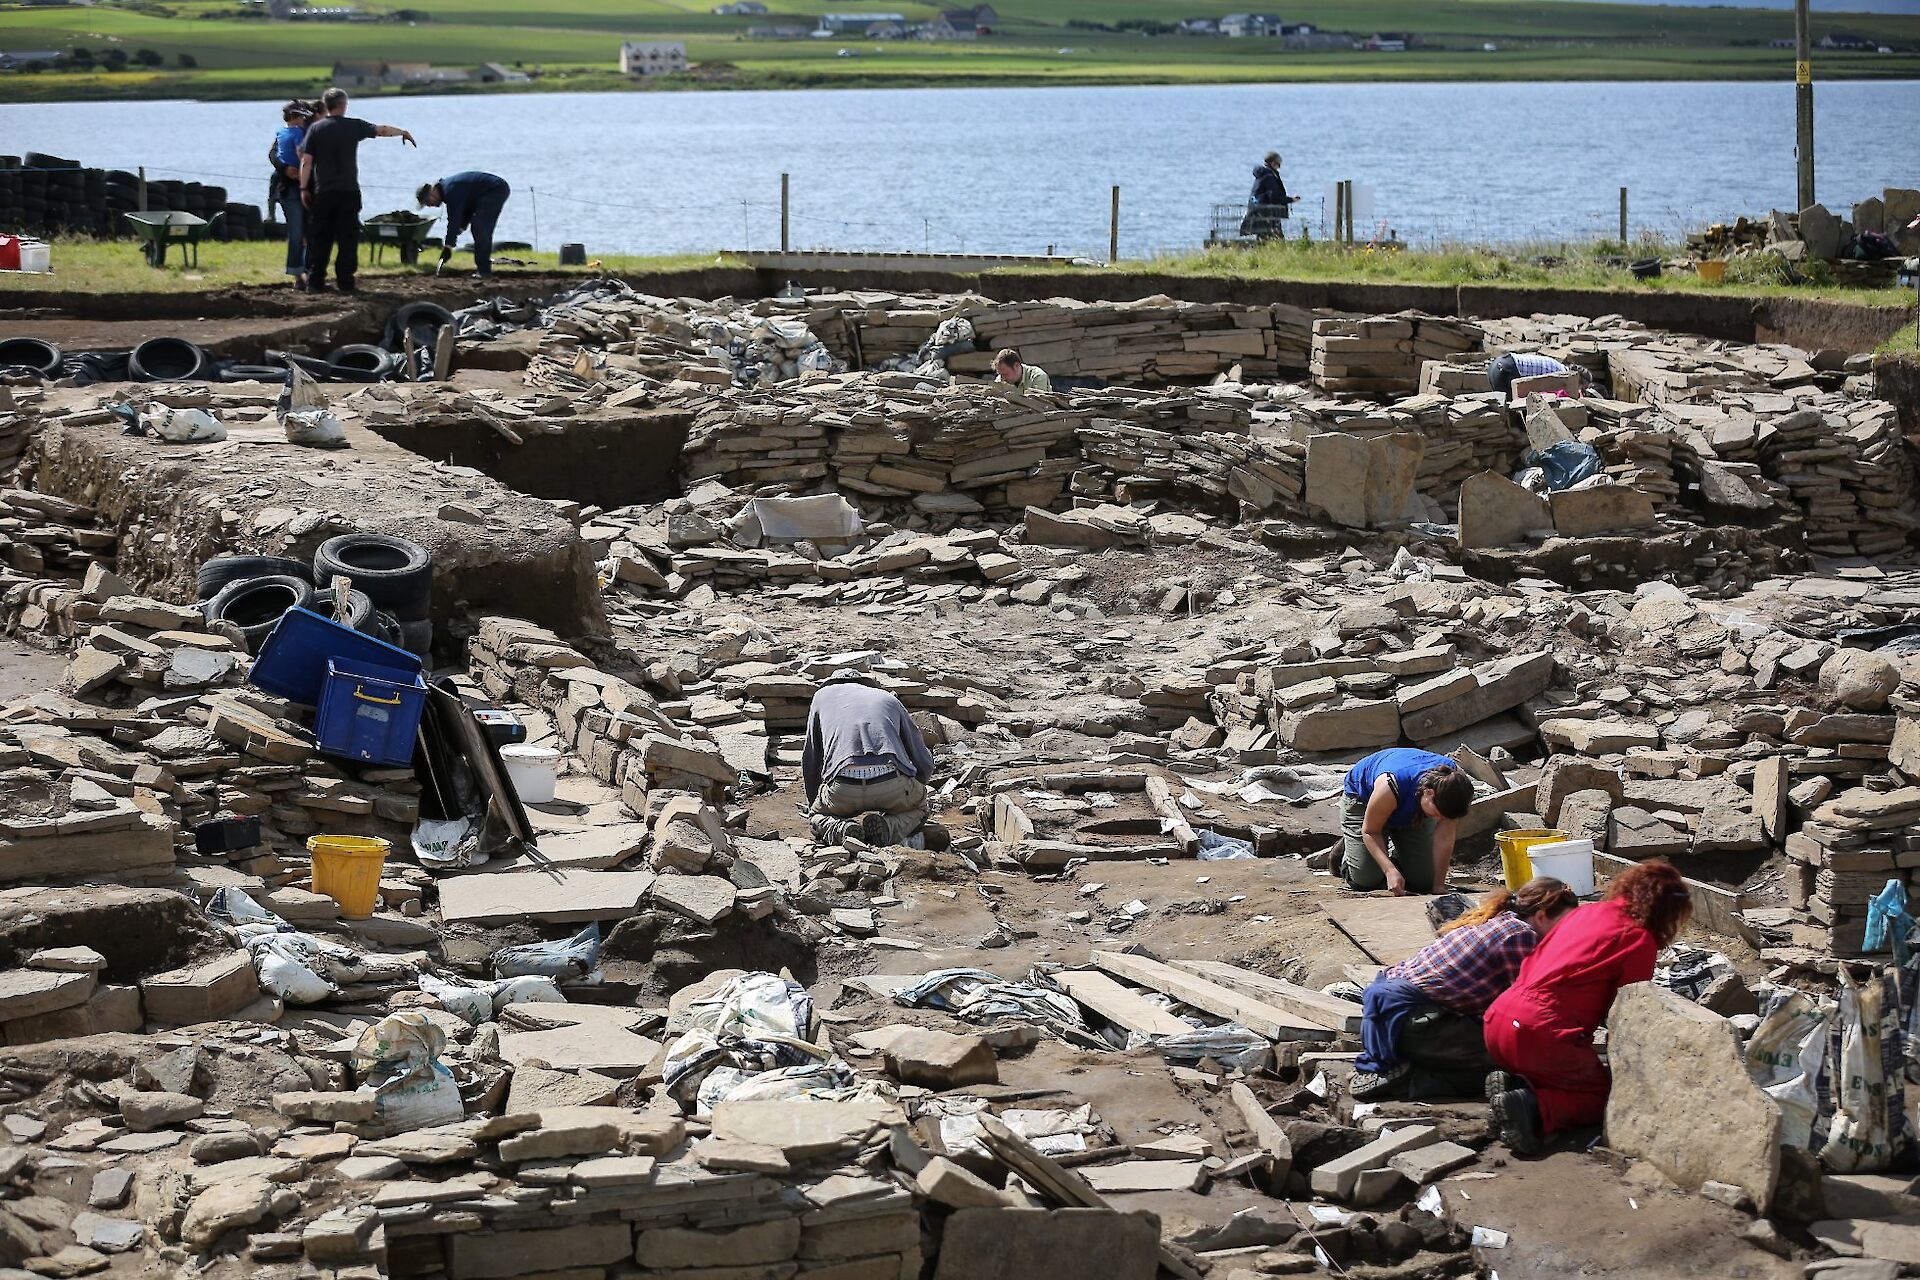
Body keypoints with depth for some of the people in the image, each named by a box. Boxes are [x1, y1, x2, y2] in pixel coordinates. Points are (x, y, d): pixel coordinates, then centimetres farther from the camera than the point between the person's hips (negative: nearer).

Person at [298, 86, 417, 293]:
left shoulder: (315, 128, 0)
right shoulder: (353, 126, -1)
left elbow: (306, 161, -3)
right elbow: (382, 130, 9)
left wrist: (304, 188, 3)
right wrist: (403, 133, 27)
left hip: (322, 192, 1)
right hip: (349, 191, -1)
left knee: (319, 237, 8)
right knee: (348, 238, 4)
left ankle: (315, 281, 8)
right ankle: (345, 282, 1)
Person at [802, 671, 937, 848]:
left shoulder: (822, 696, 28)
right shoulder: (889, 700, 30)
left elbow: (809, 761, 30)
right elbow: (924, 764, 29)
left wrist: (813, 805, 45)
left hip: (843, 792, -1)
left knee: (816, 815, 30)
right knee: (918, 809, 32)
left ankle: (840, 829, -5)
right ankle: (889, 826, -2)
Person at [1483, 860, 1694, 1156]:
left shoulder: (1587, 912, 18)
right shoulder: (1641, 940, -3)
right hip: (1542, 1034, -8)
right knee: (1603, 1096, 11)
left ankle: (1511, 1085, -1)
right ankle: (1535, 1108, -16)